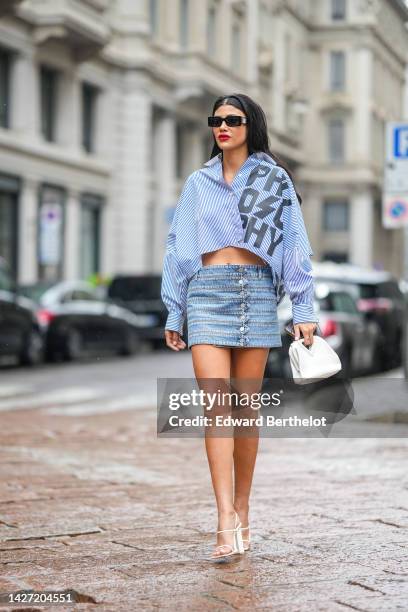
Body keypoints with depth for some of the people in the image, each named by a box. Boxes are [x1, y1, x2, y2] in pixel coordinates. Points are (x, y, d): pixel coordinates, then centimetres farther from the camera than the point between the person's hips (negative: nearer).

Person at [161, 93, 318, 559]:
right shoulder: (199, 183, 14)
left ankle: (242, 512, 14)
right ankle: (226, 524, -19)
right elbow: (179, 247, 14)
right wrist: (174, 313, 10)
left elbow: (295, 244, 5)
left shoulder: (275, 179, 9)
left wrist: (303, 309, -2)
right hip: (207, 293, 0)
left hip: (257, 293, 0)